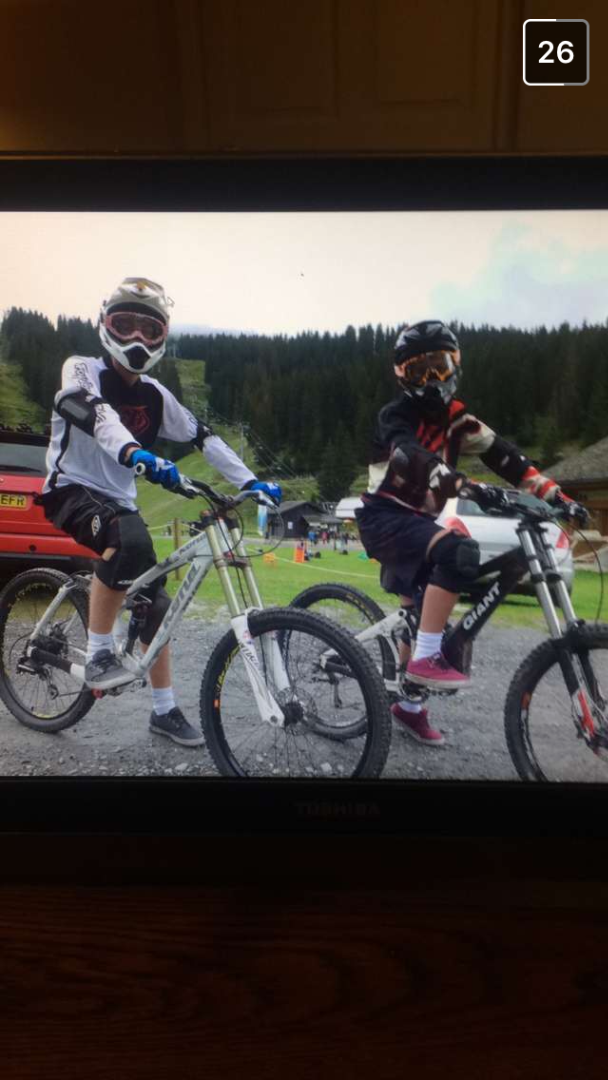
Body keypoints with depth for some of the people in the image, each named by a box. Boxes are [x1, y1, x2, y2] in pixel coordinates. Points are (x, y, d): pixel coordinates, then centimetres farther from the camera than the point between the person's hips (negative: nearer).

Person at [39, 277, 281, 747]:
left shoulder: (154, 395, 5)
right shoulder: (82, 370, -9)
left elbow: (203, 437, 3)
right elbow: (92, 412, -31)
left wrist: (251, 482, -7)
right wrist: (134, 453, -52)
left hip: (119, 502, 6)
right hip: (72, 491, -6)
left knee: (155, 604, 1)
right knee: (129, 539, -38)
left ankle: (165, 710, 14)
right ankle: (99, 654, -23)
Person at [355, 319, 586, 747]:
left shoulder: (455, 417, 6)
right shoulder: (396, 415, -12)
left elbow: (504, 454, -2)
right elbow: (413, 456, -33)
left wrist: (554, 494, -14)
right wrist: (461, 485, -52)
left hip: (416, 520, 7)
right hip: (386, 518, -7)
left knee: (421, 612, 13)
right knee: (459, 552, -32)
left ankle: (409, 706, 30)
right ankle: (426, 659, -27)